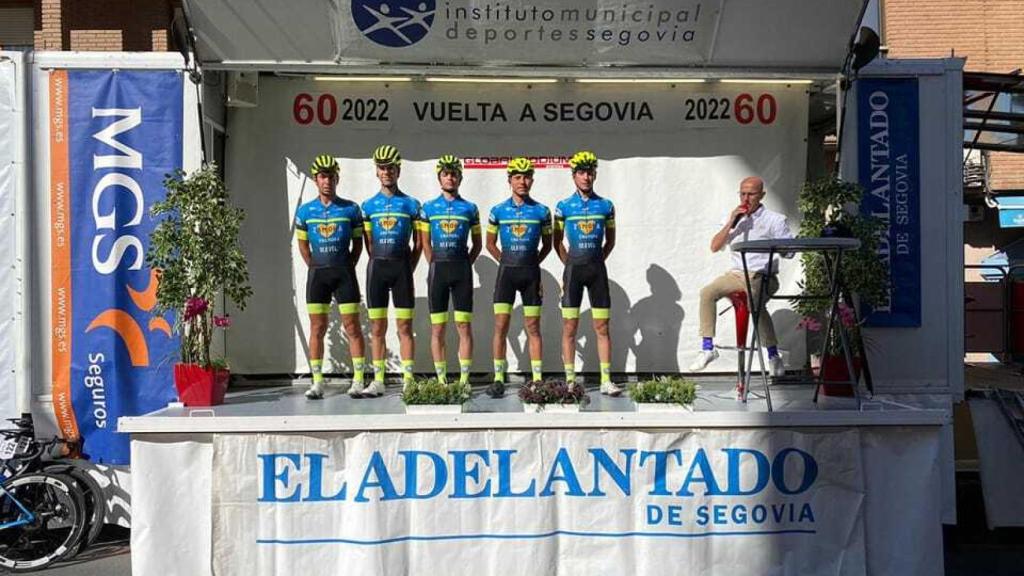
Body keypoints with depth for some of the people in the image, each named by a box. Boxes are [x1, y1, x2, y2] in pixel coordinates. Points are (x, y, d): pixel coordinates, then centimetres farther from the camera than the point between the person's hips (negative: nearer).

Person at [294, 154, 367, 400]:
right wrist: (316, 268, 6)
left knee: (352, 327, -2)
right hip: (317, 273, 1)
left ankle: (358, 380, 3)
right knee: (317, 328, 2)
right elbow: (303, 244, 13)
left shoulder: (350, 209, 2)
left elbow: (358, 242, 8)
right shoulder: (305, 211, 5)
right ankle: (317, 382, 6)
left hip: (344, 272, -1)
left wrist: (348, 267, 1)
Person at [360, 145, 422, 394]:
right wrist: (380, 264, 5)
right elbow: (368, 243, 13)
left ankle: (408, 380, 1)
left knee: (404, 326, -1)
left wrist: (409, 268, 1)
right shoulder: (369, 205, 10)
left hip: (402, 267, -2)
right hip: (377, 268, 2)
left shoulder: (411, 204, 6)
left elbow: (418, 243, 7)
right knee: (377, 327, 3)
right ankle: (378, 380, 8)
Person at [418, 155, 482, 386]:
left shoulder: (470, 208, 7)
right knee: (437, 328, 1)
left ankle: (464, 378, 2)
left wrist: (465, 264, 2)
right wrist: (435, 266, 5)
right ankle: (441, 379, 6)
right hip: (438, 269, 1)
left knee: (464, 326, -1)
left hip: (462, 269, 0)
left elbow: (477, 244, 11)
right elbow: (425, 243, 11)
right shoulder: (428, 208, 8)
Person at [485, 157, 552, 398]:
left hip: (531, 272, 0)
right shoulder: (498, 211, 3)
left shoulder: (542, 211, 3)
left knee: (533, 328, 4)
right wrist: (507, 262, 6)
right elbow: (490, 244, 13)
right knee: (500, 326, -3)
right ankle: (498, 380, 1)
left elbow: (547, 244, 12)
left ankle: (537, 379, 6)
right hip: (507, 271, 0)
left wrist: (533, 264, 4)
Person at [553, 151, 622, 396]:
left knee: (602, 327, 0)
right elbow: (557, 241, 10)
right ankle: (570, 381, 4)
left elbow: (610, 240, 14)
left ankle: (606, 381, 2)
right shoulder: (563, 207, 2)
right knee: (570, 327, -1)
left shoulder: (606, 206, 6)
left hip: (597, 269, 1)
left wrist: (598, 261, 7)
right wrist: (569, 264, 5)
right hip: (573, 268, -1)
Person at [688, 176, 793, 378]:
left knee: (754, 302, -35)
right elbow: (715, 247, 6)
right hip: (737, 273, 5)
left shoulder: (775, 220, 3)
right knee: (707, 292, -20)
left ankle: (773, 355, -21)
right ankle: (707, 348, -14)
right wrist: (731, 223, -3)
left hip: (763, 276, -5)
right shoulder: (734, 218, 17)